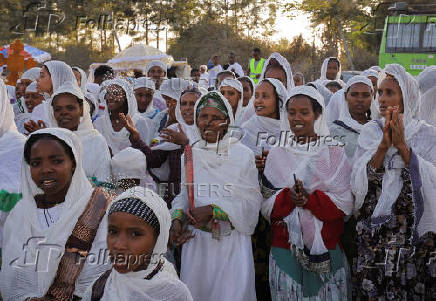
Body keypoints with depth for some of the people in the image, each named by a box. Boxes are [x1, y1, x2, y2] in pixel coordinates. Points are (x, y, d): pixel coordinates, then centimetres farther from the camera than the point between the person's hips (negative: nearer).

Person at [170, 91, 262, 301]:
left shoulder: (243, 154, -4)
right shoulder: (189, 155, 6)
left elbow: (251, 201, -7)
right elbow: (184, 195, 14)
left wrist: (213, 210, -16)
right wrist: (177, 219, -5)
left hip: (232, 239, -3)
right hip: (196, 240, 3)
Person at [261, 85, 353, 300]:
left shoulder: (334, 153, 2)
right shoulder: (276, 155, 7)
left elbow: (344, 204, -5)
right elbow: (267, 206, 3)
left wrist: (309, 199, -19)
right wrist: (288, 197, -17)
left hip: (326, 248, -1)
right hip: (284, 248, 1)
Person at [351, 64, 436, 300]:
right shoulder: (370, 131, 3)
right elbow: (358, 182, -8)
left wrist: (403, 146, -20)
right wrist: (384, 145, -18)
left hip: (417, 235, -1)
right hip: (374, 233, 1)